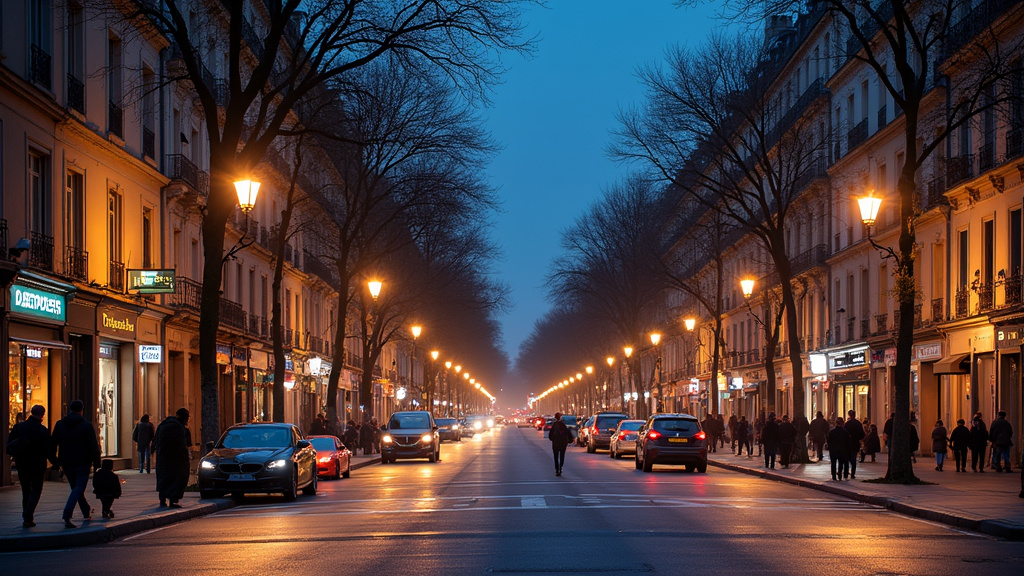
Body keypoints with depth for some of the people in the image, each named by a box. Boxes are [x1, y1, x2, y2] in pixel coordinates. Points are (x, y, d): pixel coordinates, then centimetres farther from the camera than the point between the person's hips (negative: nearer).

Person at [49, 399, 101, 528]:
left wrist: (56, 462, 15)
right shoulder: (87, 425, -7)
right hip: (82, 463, -4)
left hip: (66, 464, 4)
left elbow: (52, 445, 7)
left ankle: (87, 512, 32)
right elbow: (94, 446, -10)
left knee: (76, 488, 19)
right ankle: (67, 516, -23)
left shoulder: (59, 425, 4)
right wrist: (96, 464, -2)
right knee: (78, 489, -4)